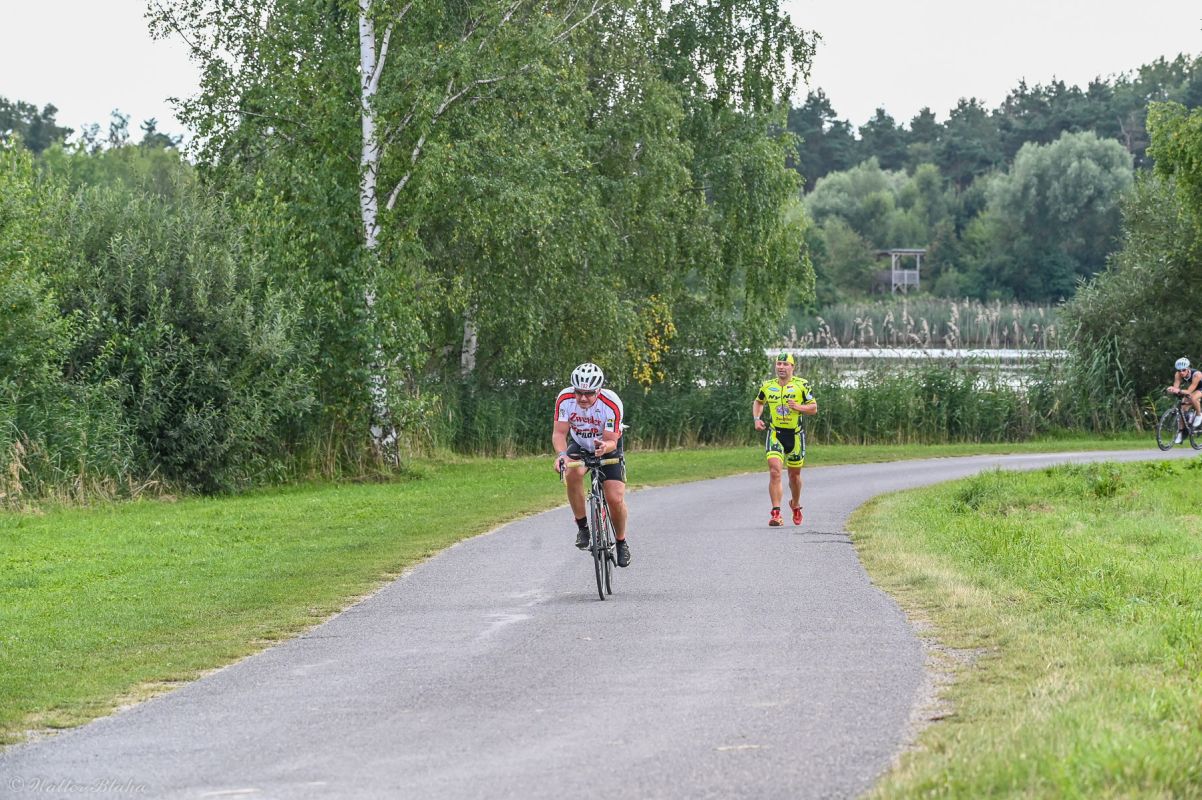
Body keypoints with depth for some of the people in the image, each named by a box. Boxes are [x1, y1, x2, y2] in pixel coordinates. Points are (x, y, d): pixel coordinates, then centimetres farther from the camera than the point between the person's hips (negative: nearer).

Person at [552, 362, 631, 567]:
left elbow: (612, 441, -28)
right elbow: (559, 433, -24)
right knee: (573, 473, -33)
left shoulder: (611, 403, -31)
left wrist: (605, 447, -52)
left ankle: (621, 542, 13)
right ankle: (582, 526, -15)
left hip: (608, 448, -1)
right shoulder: (565, 399, -25)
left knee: (615, 499, -15)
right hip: (580, 447, 1)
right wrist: (561, 454, -44)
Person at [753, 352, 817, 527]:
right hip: (775, 434, 0)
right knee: (775, 472, -17)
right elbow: (758, 402, 21)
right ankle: (776, 513, -19)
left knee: (794, 475, 13)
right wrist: (757, 418, 4)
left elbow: (814, 408, -2)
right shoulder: (768, 385, 3)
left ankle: (795, 505, 41)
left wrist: (799, 407, -21)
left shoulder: (802, 385, -4)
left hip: (795, 435, 0)